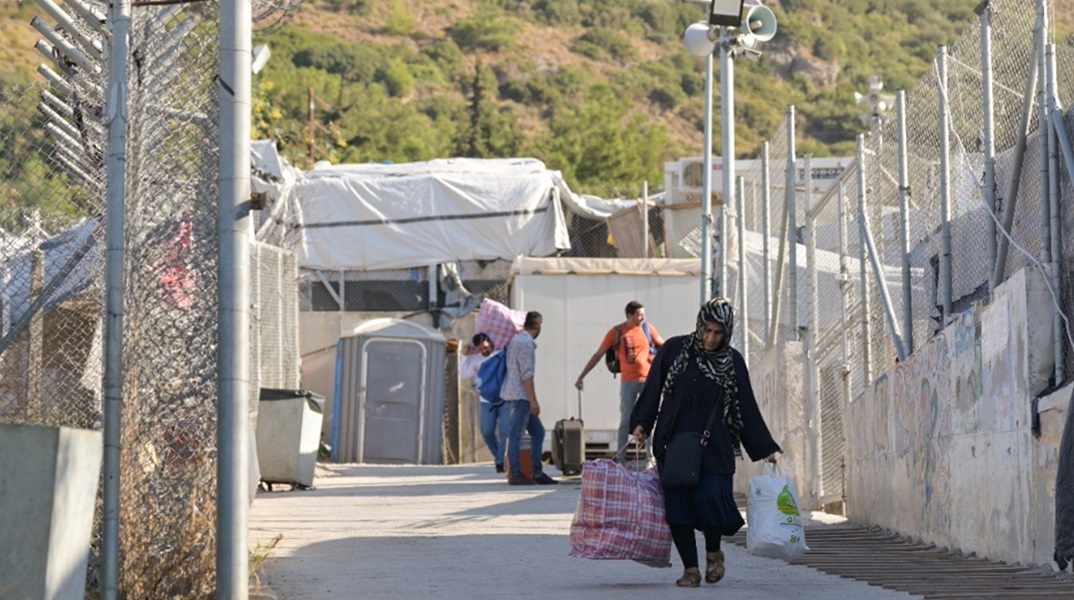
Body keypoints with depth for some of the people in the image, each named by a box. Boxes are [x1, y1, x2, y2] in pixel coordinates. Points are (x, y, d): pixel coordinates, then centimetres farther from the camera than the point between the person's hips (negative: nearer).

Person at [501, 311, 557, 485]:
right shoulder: (525, 343, -14)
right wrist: (533, 400, -20)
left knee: (538, 431, 11)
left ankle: (537, 473, 11)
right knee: (515, 434, -6)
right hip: (519, 396, -10)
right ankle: (515, 474, -4)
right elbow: (526, 374, -20)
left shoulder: (516, 340, 17)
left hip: (515, 395, 10)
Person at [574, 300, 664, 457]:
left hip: (648, 379, 1)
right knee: (625, 421, 3)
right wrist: (581, 377, 1)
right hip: (627, 382, -1)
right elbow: (598, 355, 2)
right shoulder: (617, 332, -2)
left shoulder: (648, 328, 1)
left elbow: (663, 346, 15)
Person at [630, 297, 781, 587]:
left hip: (713, 447, 0)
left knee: (711, 499, -14)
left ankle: (713, 553, 14)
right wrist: (641, 423, -8)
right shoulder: (674, 350, 0)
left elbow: (747, 409, 6)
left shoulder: (733, 362, 3)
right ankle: (690, 568, 7)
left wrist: (765, 449, 4)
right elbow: (653, 389, 4)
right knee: (677, 505, -4)